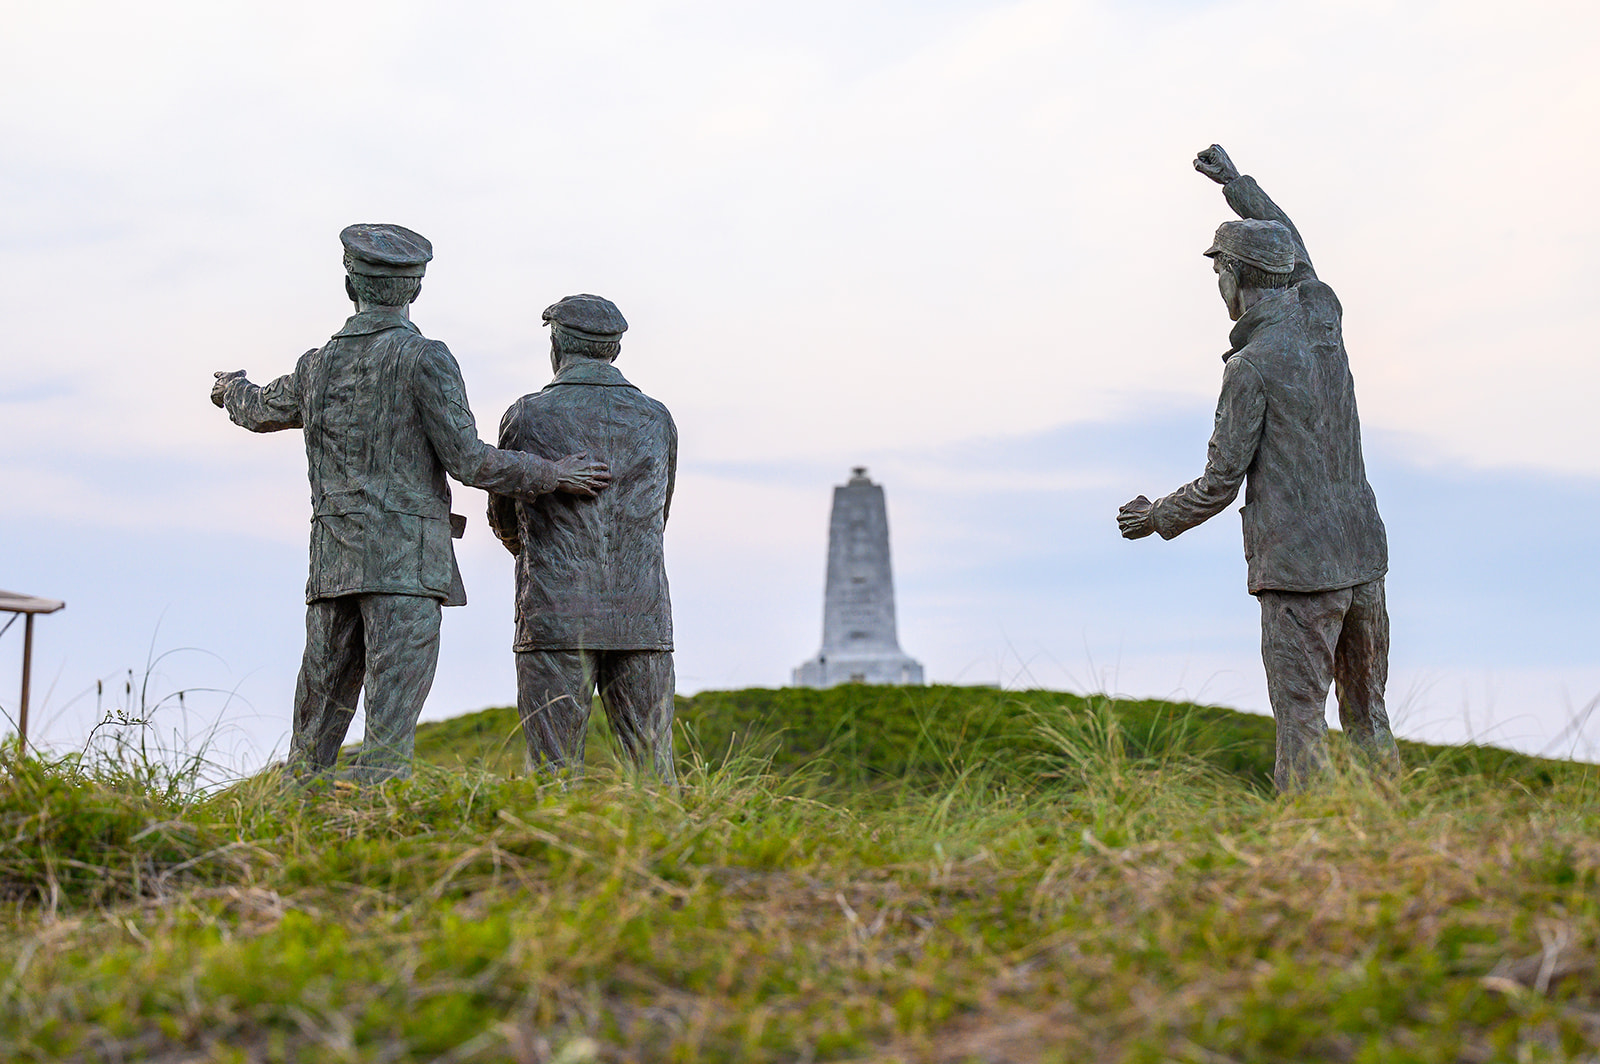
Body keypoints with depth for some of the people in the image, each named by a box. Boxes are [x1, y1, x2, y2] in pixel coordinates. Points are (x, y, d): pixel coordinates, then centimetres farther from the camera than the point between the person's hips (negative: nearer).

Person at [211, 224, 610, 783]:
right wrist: (552, 474, 1)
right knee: (390, 729, -9)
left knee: (318, 722, 11)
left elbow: (260, 411, 34)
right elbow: (466, 460, -10)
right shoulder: (424, 358, -5)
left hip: (334, 563, 6)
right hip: (406, 561, -6)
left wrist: (232, 389, 58)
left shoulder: (318, 364, 14)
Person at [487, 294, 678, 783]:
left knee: (554, 776, 1)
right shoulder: (656, 419, 8)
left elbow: (506, 523, 13)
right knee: (653, 773, 6)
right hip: (640, 618, 3)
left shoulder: (527, 417, -1)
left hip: (557, 620, -2)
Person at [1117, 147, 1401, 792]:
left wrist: (1157, 518, 9)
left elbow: (1222, 480, -8)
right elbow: (1293, 250, 29)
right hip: (1362, 553, 7)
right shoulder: (1321, 314, 7)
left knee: (1301, 718, -3)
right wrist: (1235, 181, 39)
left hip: (1299, 570, -7)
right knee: (1368, 716, 13)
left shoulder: (1251, 366, -12)